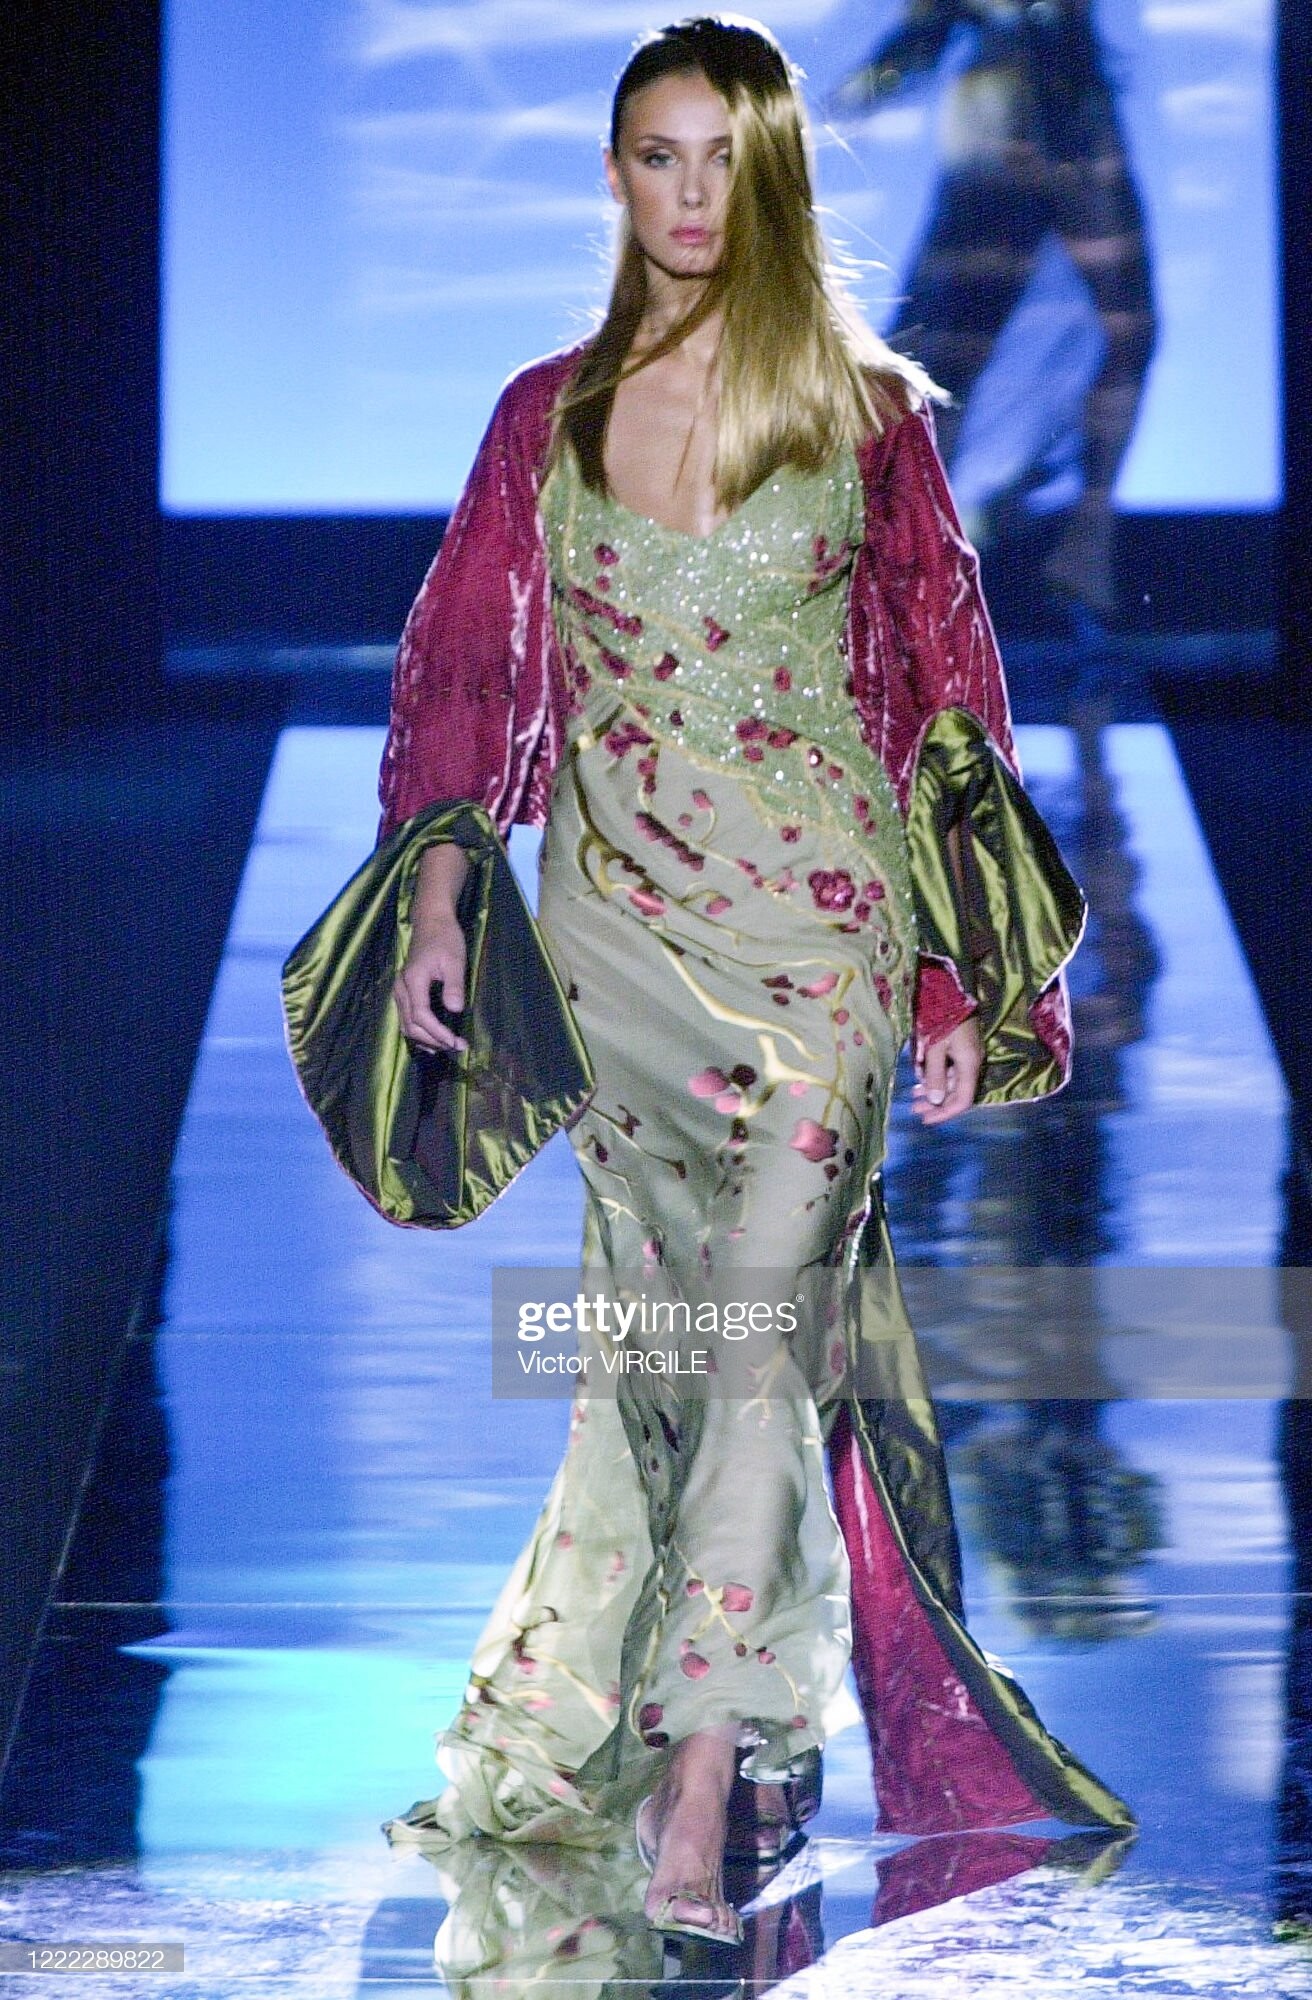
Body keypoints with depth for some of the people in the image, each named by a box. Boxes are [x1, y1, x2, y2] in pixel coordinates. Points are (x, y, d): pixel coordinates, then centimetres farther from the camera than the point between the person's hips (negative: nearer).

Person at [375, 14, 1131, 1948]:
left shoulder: (866, 407, 1)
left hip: (821, 919, -3)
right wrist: (435, 910, 2)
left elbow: (945, 686, 3)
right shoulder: (547, 414, 7)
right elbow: (465, 672, 11)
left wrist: (961, 972, -1)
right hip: (617, 926, 3)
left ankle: (703, 1782, -13)